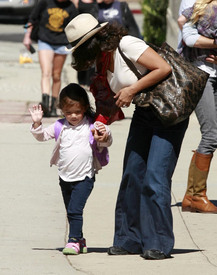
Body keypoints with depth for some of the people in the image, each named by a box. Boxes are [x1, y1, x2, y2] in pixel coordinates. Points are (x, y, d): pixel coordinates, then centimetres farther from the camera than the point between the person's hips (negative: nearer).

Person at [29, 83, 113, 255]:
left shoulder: (91, 127, -6)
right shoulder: (60, 127, 3)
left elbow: (107, 143, -1)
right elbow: (42, 136, 7)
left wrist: (105, 135, -23)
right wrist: (37, 123, -11)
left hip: (84, 177, -5)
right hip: (65, 177, 5)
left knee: (75, 210, -14)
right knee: (70, 212, 13)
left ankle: (74, 241, -9)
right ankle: (80, 241, 25)